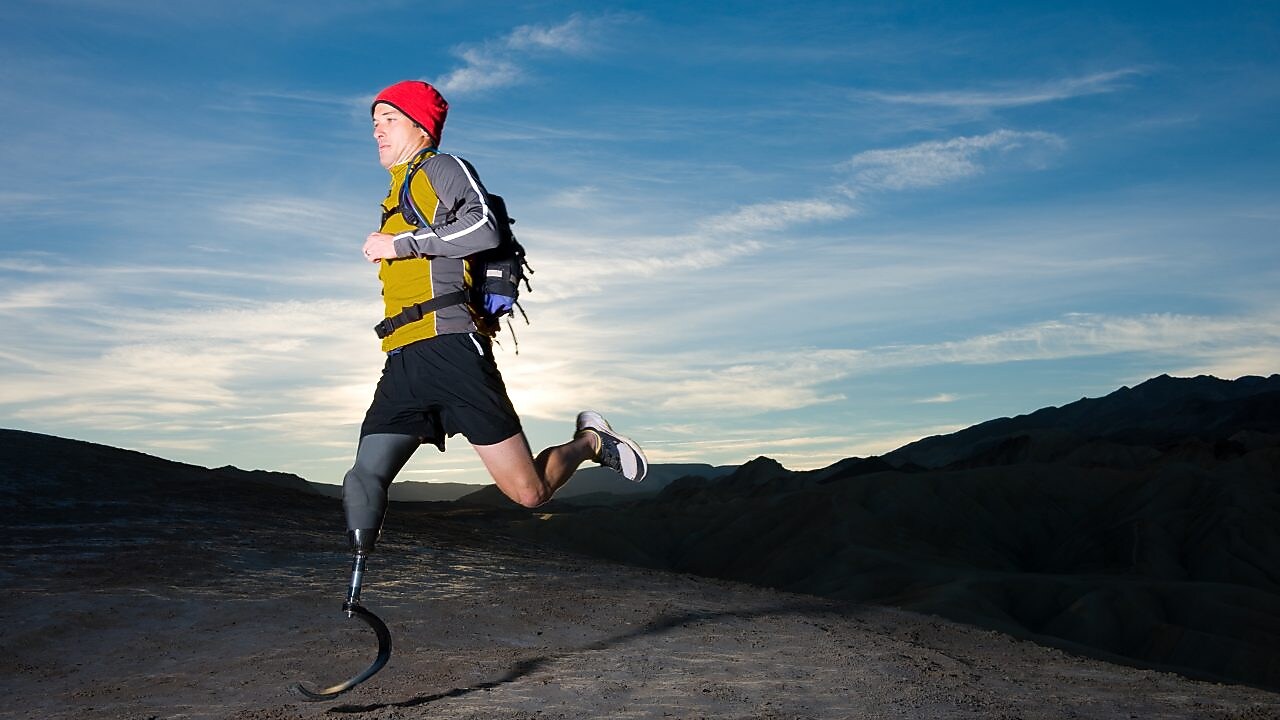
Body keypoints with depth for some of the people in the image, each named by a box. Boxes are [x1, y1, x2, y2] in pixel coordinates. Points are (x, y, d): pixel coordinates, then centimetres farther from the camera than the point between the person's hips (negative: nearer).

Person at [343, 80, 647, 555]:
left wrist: (401, 244, -11)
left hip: (449, 349, -8)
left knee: (529, 492, -5)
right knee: (363, 482, -11)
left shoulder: (443, 169, 5)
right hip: (403, 364, 8)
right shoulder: (395, 200, 30)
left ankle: (591, 441, 22)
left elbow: (485, 229, -14)